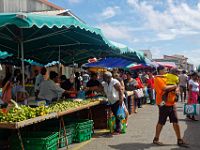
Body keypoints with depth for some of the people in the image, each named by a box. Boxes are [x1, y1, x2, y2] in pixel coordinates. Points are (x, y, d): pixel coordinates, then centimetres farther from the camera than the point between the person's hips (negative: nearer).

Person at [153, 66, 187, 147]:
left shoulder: (165, 78, 16)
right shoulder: (158, 79, -11)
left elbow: (172, 87, 23)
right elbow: (165, 88, -26)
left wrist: (176, 89, 1)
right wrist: (174, 86, -11)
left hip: (171, 103, 8)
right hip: (164, 104, -8)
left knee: (176, 122, 8)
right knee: (161, 122, 2)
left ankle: (179, 140, 15)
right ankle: (156, 139, 17)